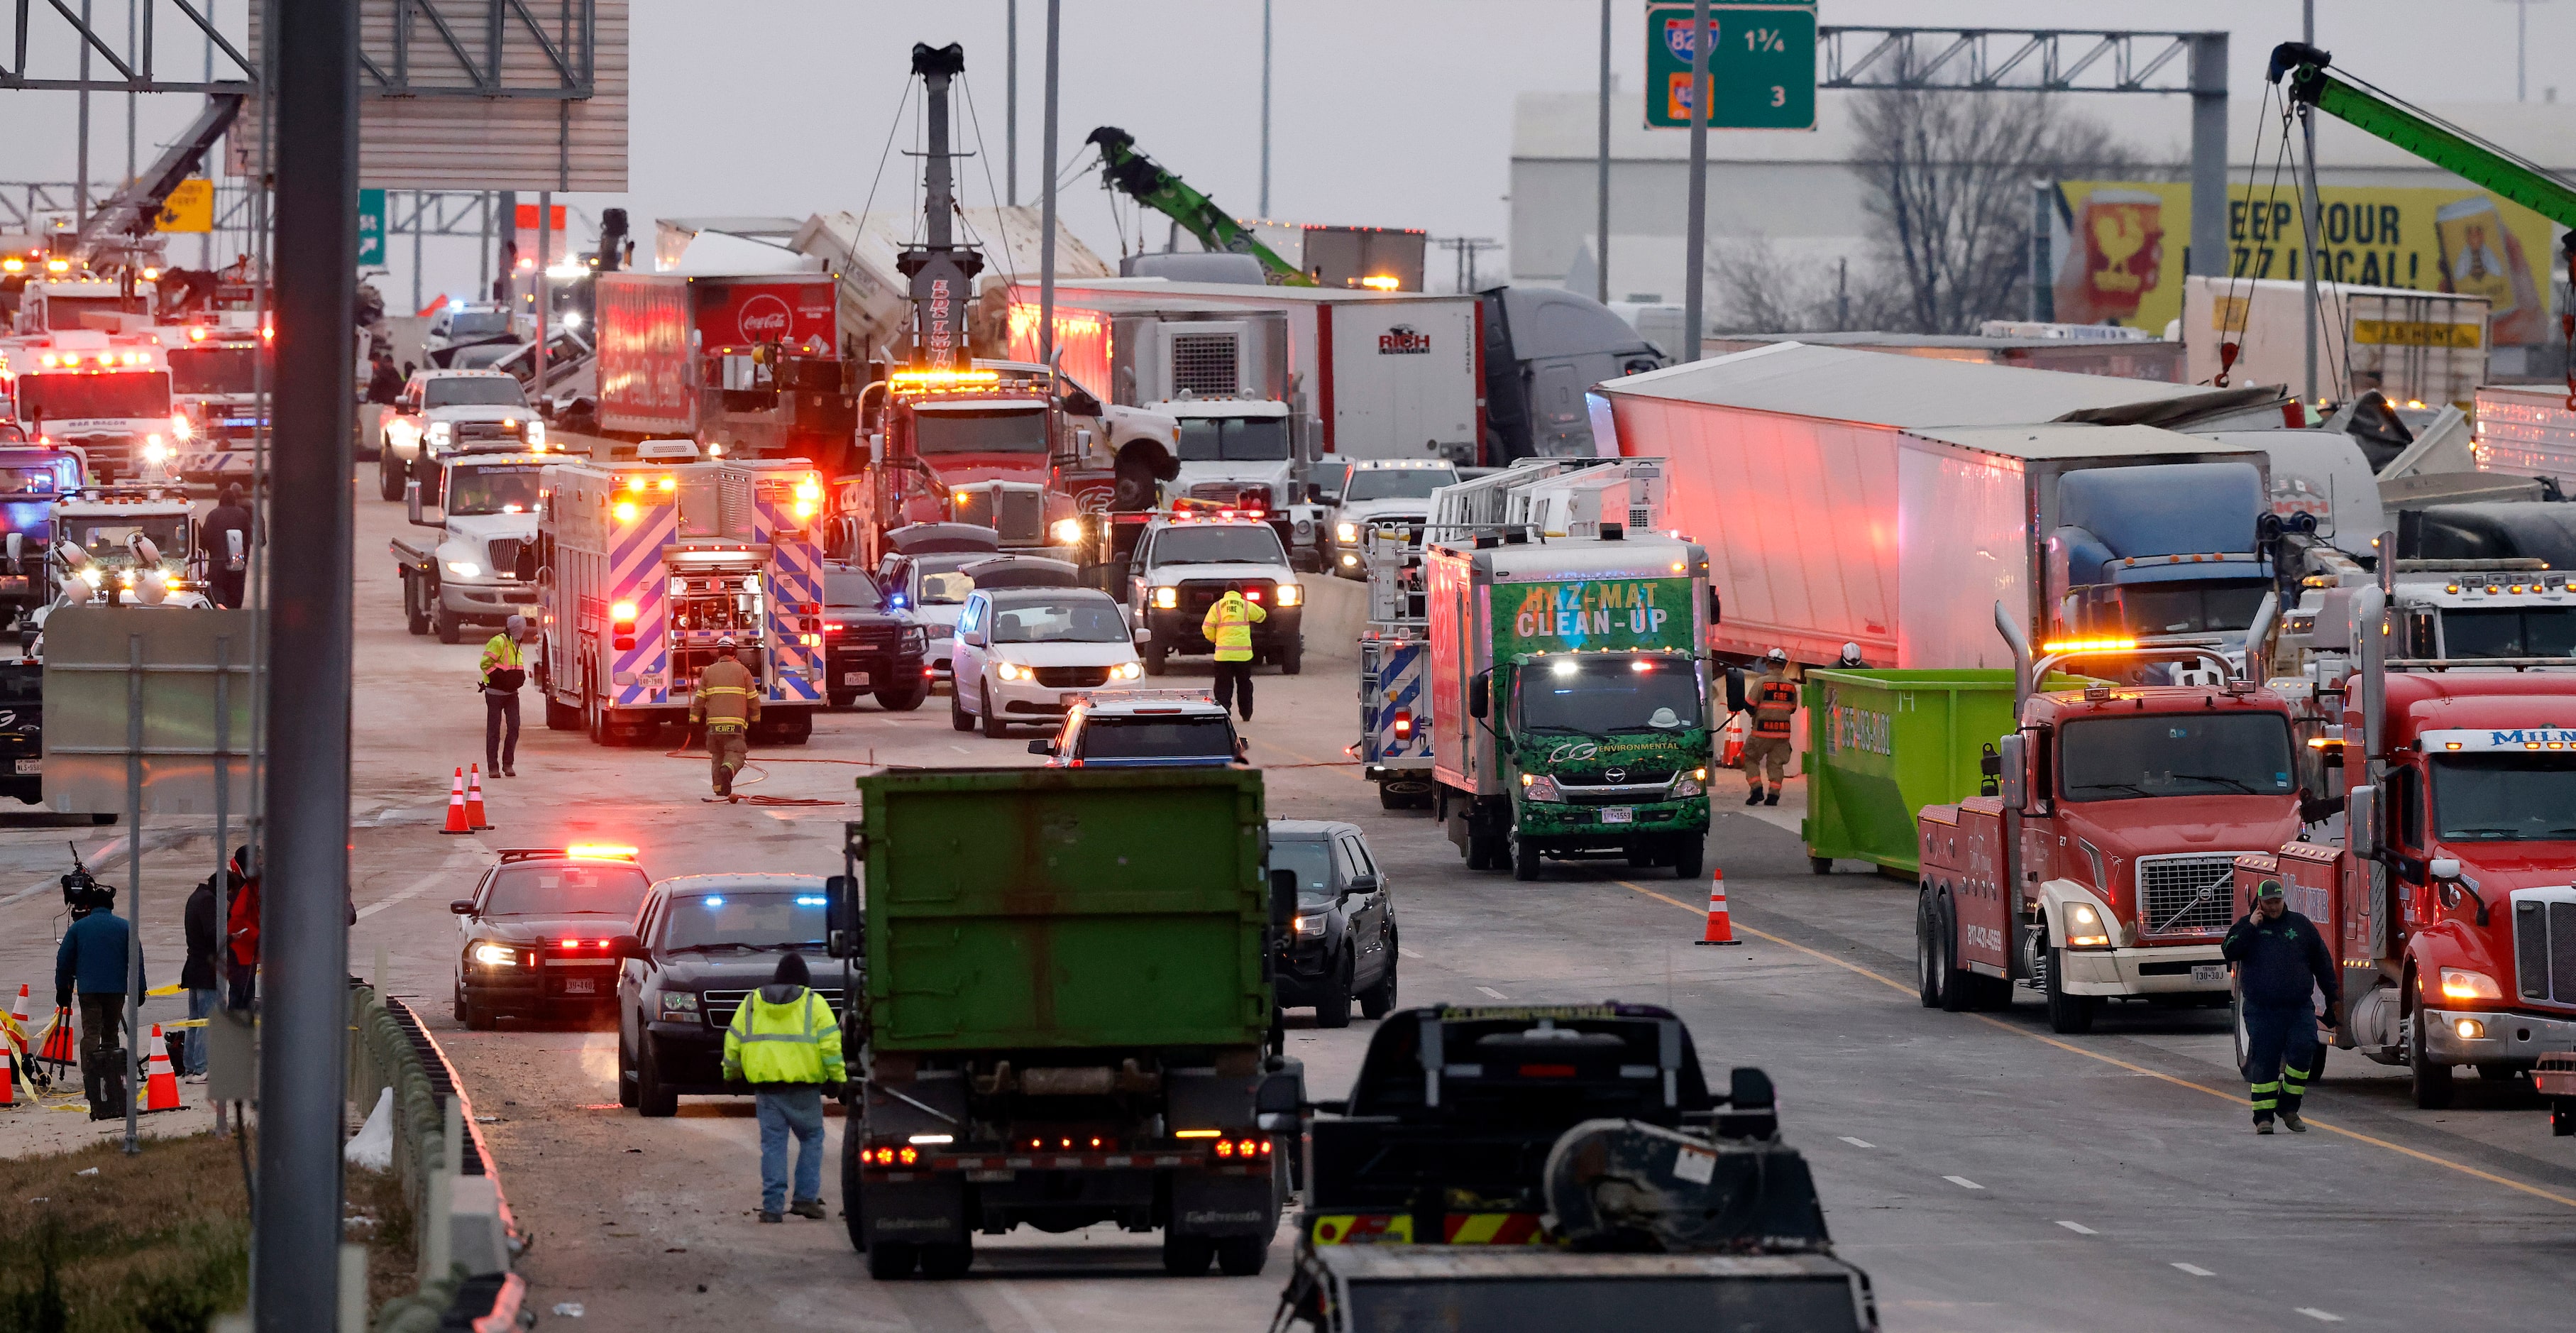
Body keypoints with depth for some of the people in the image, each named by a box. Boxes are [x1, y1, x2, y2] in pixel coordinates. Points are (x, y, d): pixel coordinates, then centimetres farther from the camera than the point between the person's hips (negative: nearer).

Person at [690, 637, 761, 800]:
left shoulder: (708, 672, 8)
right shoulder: (743, 671, 5)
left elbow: (700, 699, 8)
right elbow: (753, 699, 8)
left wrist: (694, 720, 14)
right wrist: (755, 719, 21)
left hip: (714, 721, 2)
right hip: (736, 722, -2)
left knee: (717, 755, 17)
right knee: (736, 754, -6)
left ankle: (719, 787, 17)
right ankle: (728, 770, -38)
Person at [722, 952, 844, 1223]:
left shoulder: (752, 1003, 11)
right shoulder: (814, 1004, 2)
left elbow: (733, 1041, 13)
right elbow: (830, 1045, -5)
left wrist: (732, 1073, 27)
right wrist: (837, 1077, 1)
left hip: (765, 1084, 2)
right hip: (803, 1087, -2)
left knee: (772, 1143, 3)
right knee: (811, 1139, 11)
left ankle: (773, 1206, -4)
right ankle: (805, 1198, 3)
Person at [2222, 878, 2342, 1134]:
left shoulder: (2301, 925, 13)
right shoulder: (2247, 927, 9)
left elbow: (2322, 963, 18)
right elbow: (2229, 952, -8)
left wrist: (2333, 997, 16)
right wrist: (2250, 928, -13)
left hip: (2299, 1008, 1)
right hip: (2262, 1010, -1)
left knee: (2303, 1051, -14)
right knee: (2263, 1062, -3)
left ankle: (2289, 1107, 1)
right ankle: (2263, 1115, 4)